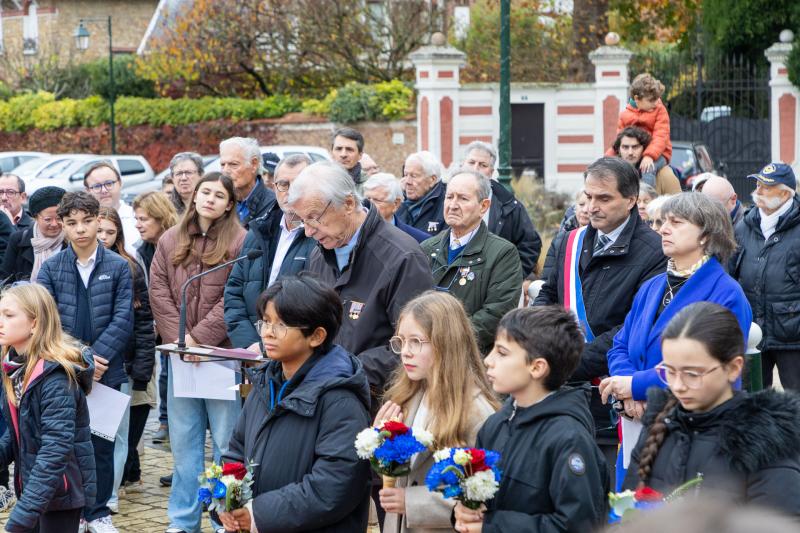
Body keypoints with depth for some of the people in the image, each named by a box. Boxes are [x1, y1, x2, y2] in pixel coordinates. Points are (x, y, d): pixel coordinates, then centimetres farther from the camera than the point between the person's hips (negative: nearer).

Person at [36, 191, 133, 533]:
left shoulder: (118, 267, 1)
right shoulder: (51, 268, 3)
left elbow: (123, 319, -4)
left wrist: (95, 357, -15)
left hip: (106, 372, 0)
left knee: (102, 444, 6)